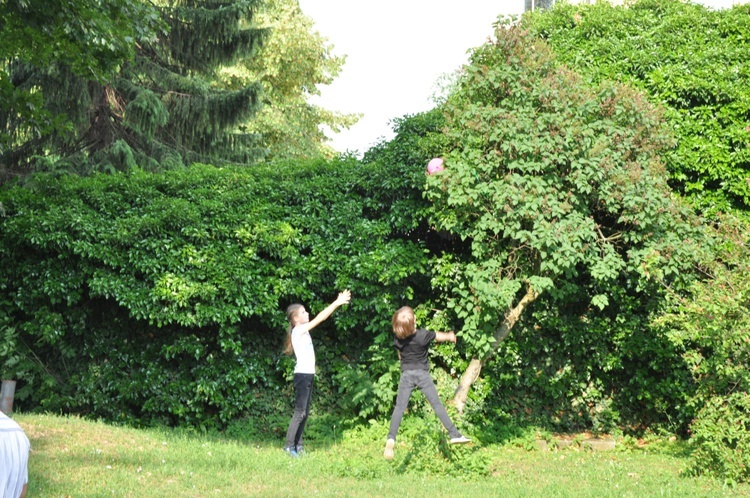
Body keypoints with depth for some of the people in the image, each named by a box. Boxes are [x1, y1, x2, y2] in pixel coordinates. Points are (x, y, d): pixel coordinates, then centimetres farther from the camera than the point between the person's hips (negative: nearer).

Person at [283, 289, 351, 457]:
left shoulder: (302, 331, 15)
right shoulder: (299, 330, -13)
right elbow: (320, 318, -16)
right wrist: (337, 303, -15)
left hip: (307, 375, 10)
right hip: (302, 375, -10)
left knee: (305, 412, 11)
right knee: (300, 412, -8)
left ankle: (298, 444, 15)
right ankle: (289, 445, -5)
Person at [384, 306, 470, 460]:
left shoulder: (397, 339, -7)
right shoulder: (423, 335, -14)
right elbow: (440, 336, 4)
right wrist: (450, 336, 27)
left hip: (406, 374, 1)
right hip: (422, 373, -1)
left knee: (399, 407, -1)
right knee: (437, 404, 4)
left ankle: (391, 439, -15)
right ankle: (454, 434, 5)